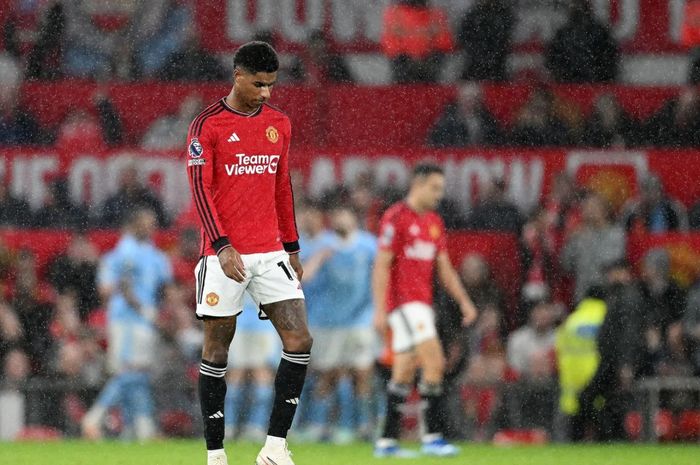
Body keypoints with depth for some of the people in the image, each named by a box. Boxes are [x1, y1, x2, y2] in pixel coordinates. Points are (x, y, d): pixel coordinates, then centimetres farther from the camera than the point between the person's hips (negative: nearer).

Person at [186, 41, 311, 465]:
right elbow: (200, 189, -9)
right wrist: (222, 246, -18)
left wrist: (292, 247, 17)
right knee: (217, 351, 1)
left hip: (271, 253, 5)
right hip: (225, 255, -5)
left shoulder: (279, 124, 11)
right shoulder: (207, 125, -5)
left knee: (300, 341, -8)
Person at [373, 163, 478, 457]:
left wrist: (464, 301, 11)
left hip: (421, 303, 8)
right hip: (402, 300, -8)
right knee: (434, 361, -17)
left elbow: (444, 268, 20)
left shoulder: (434, 223, 15)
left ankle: (387, 441, 12)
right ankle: (433, 435, -16)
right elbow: (381, 265, -12)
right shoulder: (396, 218, -9)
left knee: (404, 372, 8)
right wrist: (380, 309, -17)